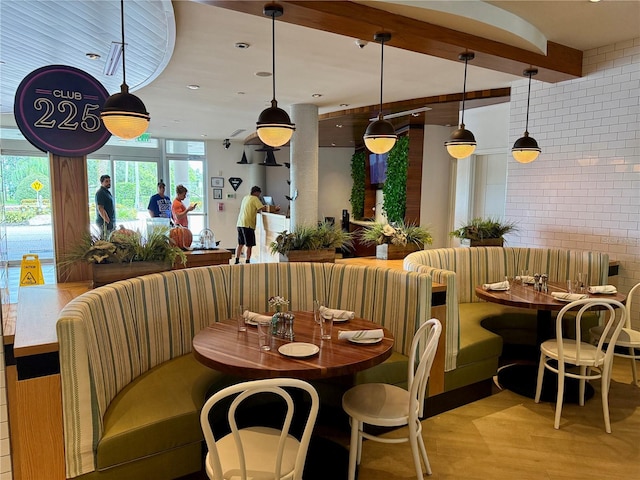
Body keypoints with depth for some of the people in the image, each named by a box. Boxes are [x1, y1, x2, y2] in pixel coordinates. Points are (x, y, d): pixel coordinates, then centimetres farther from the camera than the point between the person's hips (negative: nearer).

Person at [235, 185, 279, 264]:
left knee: (240, 244, 14)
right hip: (248, 224, -8)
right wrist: (275, 209, -5)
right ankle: (247, 261, -1)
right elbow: (262, 208, -13)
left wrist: (260, 208, 17)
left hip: (240, 223, 8)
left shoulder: (245, 197, 19)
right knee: (249, 245, -2)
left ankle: (237, 260, 16)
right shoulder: (255, 198, -5)